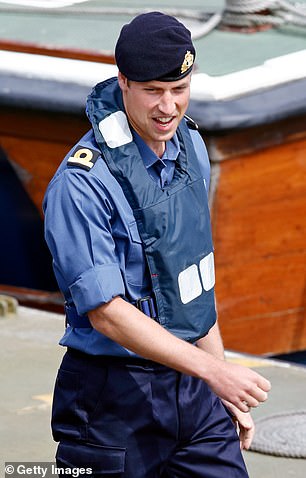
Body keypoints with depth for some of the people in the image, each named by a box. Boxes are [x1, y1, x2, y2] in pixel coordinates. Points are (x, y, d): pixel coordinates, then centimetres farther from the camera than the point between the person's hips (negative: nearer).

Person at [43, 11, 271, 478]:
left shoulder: (190, 143, 7)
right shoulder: (81, 183, -18)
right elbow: (106, 312, -20)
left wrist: (226, 390, 16)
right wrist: (212, 370, -25)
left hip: (193, 387, 6)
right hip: (115, 402, -6)